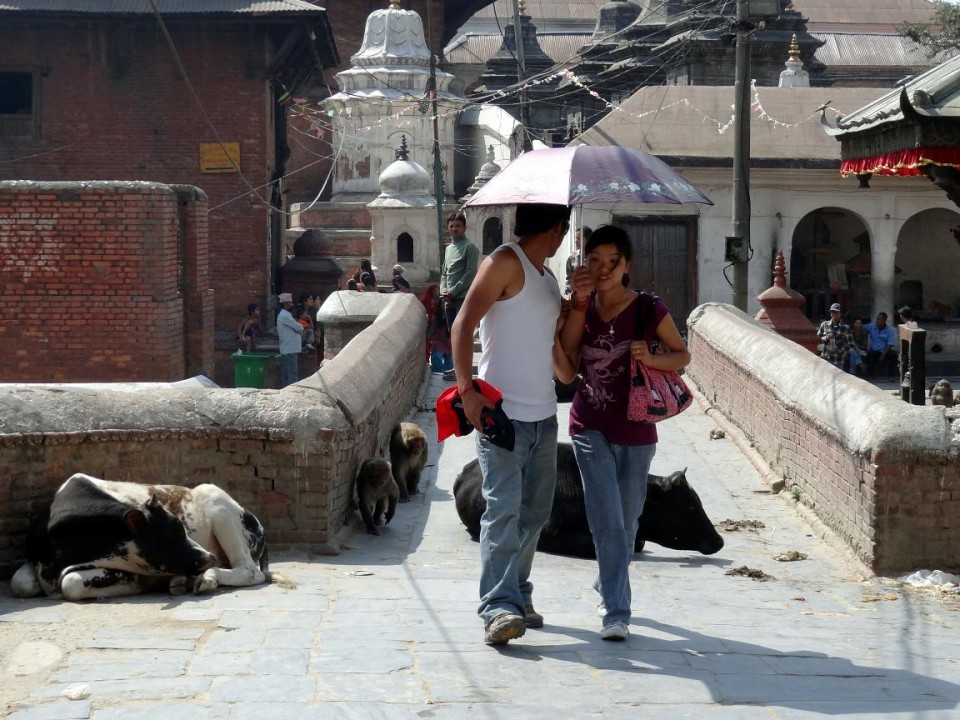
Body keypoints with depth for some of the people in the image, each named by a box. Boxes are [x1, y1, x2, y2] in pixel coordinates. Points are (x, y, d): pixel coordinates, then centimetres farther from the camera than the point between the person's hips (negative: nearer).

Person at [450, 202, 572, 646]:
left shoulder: (548, 279, 20)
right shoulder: (505, 263, -6)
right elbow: (463, 325, -14)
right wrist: (467, 389, -23)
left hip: (543, 415, 9)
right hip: (501, 412, -8)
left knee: (534, 512, 11)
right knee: (504, 509, -14)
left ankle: (517, 597, 21)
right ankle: (499, 607, -18)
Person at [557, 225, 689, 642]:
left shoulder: (649, 309, -6)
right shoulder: (582, 308, 1)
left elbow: (682, 355, 5)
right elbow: (566, 360, -10)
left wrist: (651, 359, -16)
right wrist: (579, 301, -12)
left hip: (636, 432, 0)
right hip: (591, 428, 0)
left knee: (626, 523, 15)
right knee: (608, 522, -10)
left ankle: (608, 587, 39)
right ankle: (616, 613, -7)